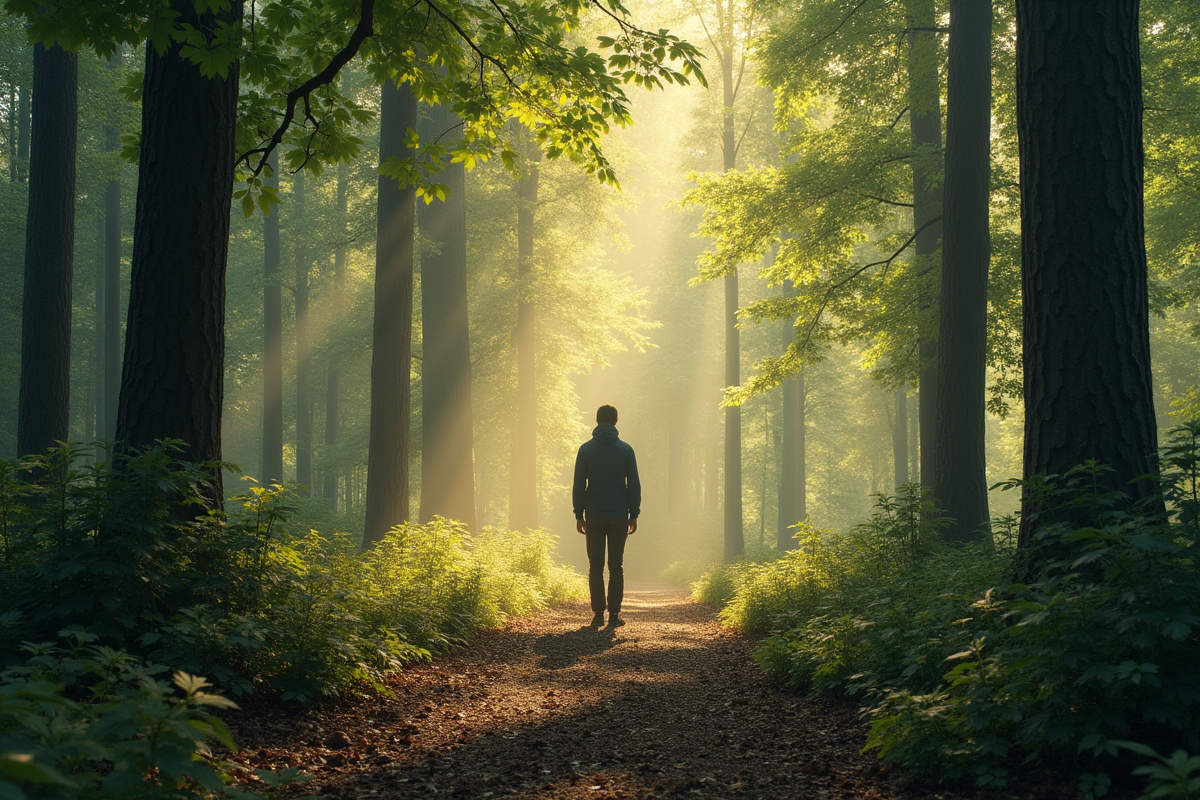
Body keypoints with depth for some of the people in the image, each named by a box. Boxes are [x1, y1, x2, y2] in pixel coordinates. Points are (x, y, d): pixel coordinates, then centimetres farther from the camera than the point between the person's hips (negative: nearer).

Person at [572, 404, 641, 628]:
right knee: (616, 566, 4)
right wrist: (633, 515, 7)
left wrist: (579, 515, 5)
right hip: (619, 516, 0)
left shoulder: (586, 449, 1)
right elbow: (634, 484, 1)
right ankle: (614, 614, 0)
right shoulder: (625, 450, 1)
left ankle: (598, 613, 1)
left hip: (594, 517, 0)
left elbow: (579, 484, 0)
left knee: (596, 567, 5)